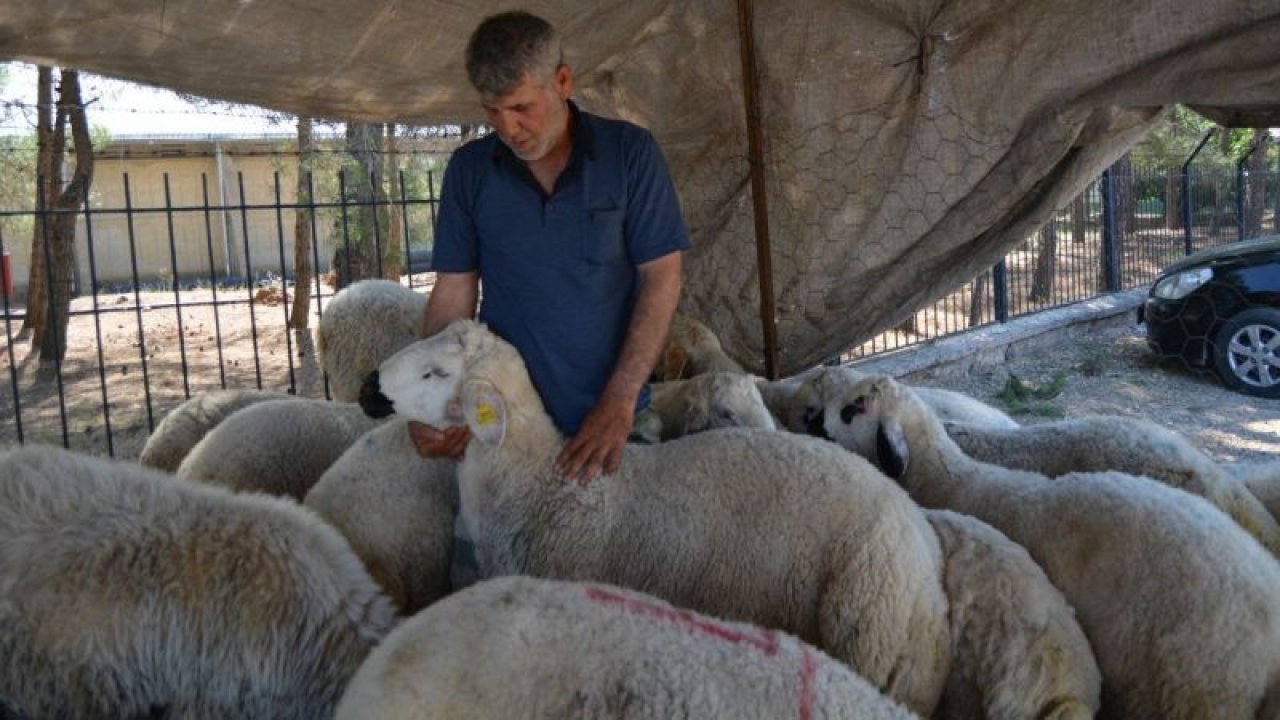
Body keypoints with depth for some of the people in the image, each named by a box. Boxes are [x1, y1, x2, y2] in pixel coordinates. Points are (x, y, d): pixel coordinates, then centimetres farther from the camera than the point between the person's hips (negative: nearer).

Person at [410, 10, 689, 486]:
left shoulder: (630, 152, -8)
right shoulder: (469, 169, -1)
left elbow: (661, 278, -9)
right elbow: (453, 293, 0)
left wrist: (620, 401, -16)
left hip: (611, 415, -1)